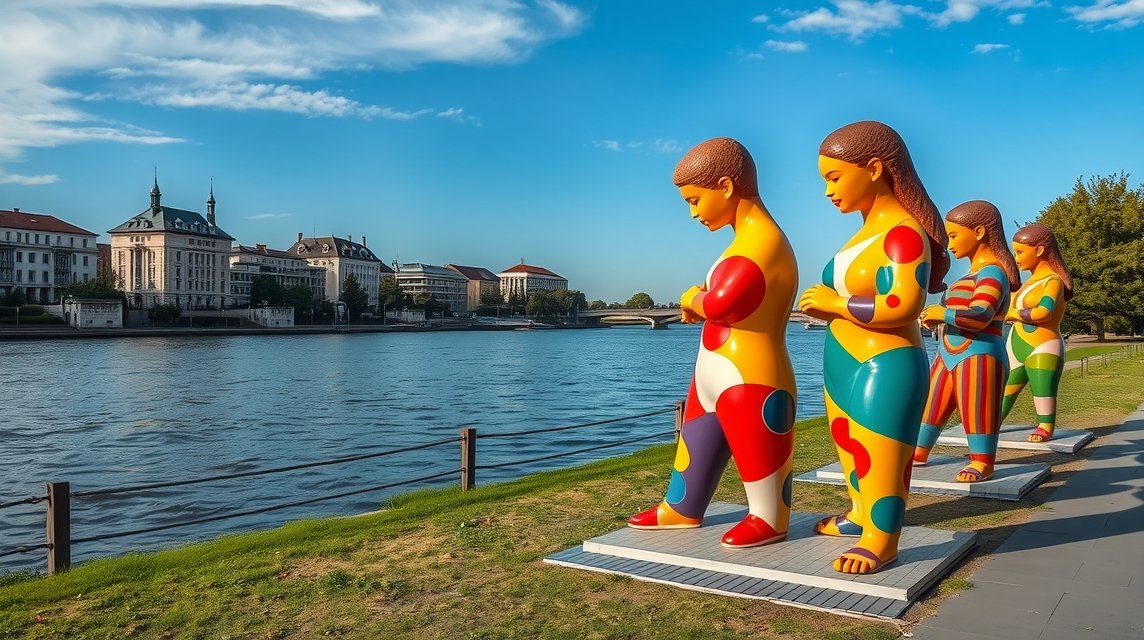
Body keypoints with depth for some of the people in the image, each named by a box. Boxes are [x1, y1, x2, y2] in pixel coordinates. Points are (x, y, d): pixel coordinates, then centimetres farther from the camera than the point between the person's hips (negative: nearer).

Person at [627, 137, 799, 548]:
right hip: (716, 378, 11)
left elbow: (723, 302, -31)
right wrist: (698, 301, -4)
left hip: (750, 382, -11)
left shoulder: (763, 241, -22)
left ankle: (769, 519, 23)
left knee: (757, 456, 5)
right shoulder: (749, 238, 11)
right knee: (695, 447, 20)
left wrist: (692, 301, -10)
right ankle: (680, 510, 35)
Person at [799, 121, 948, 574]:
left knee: (879, 454, -2)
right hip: (848, 363, 10)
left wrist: (835, 303, -20)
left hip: (884, 367, -10)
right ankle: (860, 515, 36)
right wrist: (827, 306, 0)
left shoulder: (904, 232, -18)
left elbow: (903, 305, -29)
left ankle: (881, 540, 8)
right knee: (854, 449, 21)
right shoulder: (869, 229, 11)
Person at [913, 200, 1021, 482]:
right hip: (949, 354, 10)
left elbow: (980, 316, -27)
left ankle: (982, 463, 5)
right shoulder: (974, 272, 17)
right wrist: (934, 317, 4)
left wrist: (942, 313, -17)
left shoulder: (992, 272, -14)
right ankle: (919, 451, 21)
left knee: (977, 410, -4)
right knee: (932, 405, 13)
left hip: (979, 355, -10)